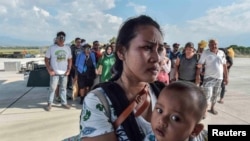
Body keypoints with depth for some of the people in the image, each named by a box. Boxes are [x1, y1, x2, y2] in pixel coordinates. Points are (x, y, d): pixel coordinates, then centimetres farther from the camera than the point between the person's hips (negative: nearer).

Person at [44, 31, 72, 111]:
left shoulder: (67, 48, 7)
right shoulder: (51, 48, -3)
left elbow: (70, 60, 11)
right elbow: (46, 59, -1)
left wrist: (69, 70, 1)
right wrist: (49, 70, -10)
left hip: (64, 73, 3)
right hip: (54, 73, -3)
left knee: (63, 88, 12)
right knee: (52, 88, 1)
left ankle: (64, 102, 22)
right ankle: (49, 104, 12)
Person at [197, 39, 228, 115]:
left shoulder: (222, 53, 5)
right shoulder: (205, 53, -7)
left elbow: (224, 66, 10)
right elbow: (199, 65, -10)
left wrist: (226, 77, 9)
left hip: (219, 78, 5)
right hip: (209, 77, -4)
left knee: (215, 95, 16)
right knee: (207, 95, -12)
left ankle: (212, 108, 34)